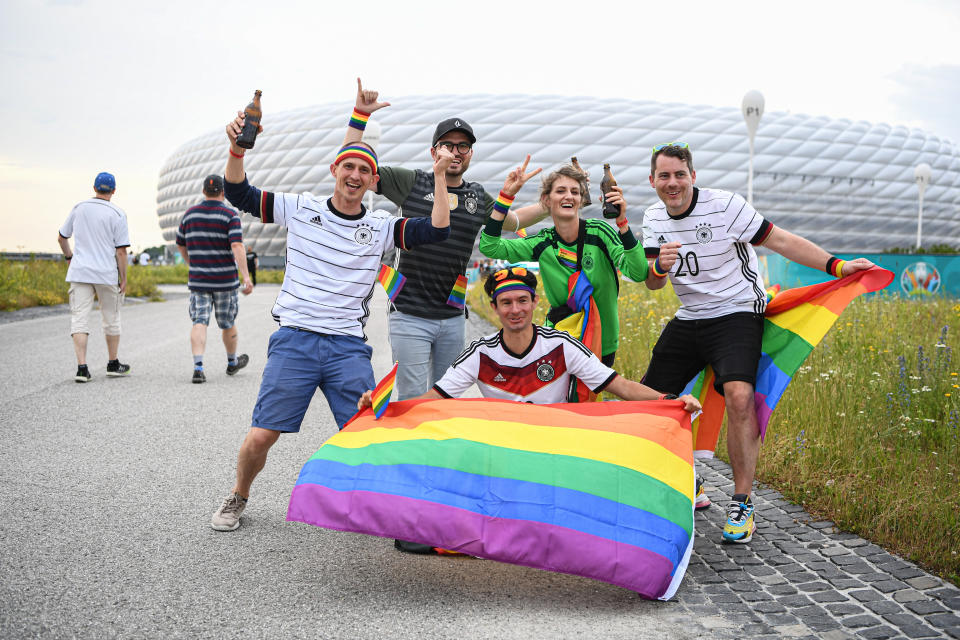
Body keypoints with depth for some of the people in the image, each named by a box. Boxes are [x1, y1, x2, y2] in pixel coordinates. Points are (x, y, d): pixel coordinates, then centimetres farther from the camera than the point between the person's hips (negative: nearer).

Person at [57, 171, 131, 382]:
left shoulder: (79, 209, 6)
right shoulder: (117, 214, -6)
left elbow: (62, 238, 16)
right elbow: (121, 250, -8)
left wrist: (69, 257, 32)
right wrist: (124, 278, -1)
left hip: (79, 272, 2)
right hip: (107, 273, -2)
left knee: (79, 319, 0)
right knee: (111, 319, 13)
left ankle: (82, 367, -11)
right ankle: (113, 364, 23)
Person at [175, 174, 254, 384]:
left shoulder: (190, 214, 6)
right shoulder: (230, 215, -7)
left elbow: (180, 246, 15)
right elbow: (237, 246, -19)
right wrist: (246, 277, -21)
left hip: (197, 279, 2)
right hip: (225, 280, -2)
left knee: (199, 322, -1)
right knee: (228, 323, 13)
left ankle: (198, 367, -17)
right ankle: (232, 362, 32)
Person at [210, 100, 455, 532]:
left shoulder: (380, 228, 5)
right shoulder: (300, 209, 5)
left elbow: (437, 229, -5)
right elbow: (239, 195, 6)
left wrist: (439, 175, -9)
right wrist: (237, 151, -11)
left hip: (348, 346, 1)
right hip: (294, 340, -1)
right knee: (261, 436, -4)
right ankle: (238, 498, 25)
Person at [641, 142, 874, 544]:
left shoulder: (725, 205, -13)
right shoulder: (653, 217, 4)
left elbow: (780, 241, -10)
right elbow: (652, 284, 9)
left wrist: (836, 266, -18)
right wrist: (659, 266, -15)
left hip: (737, 314, -6)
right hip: (688, 320, 6)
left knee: (739, 395, -29)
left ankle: (742, 504, -16)